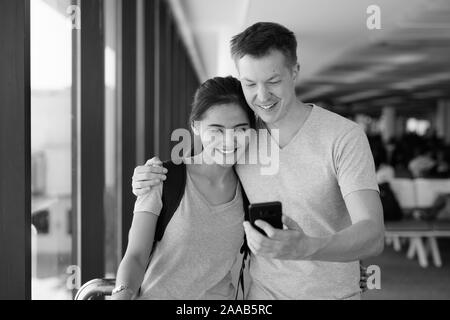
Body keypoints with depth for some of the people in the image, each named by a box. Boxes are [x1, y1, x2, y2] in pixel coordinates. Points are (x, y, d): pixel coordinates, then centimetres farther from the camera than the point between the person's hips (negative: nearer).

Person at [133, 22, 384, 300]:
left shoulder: (344, 136, -17)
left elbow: (374, 235, -25)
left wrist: (305, 247, -44)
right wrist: (153, 179, -8)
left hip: (333, 292, -3)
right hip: (262, 290, 3)